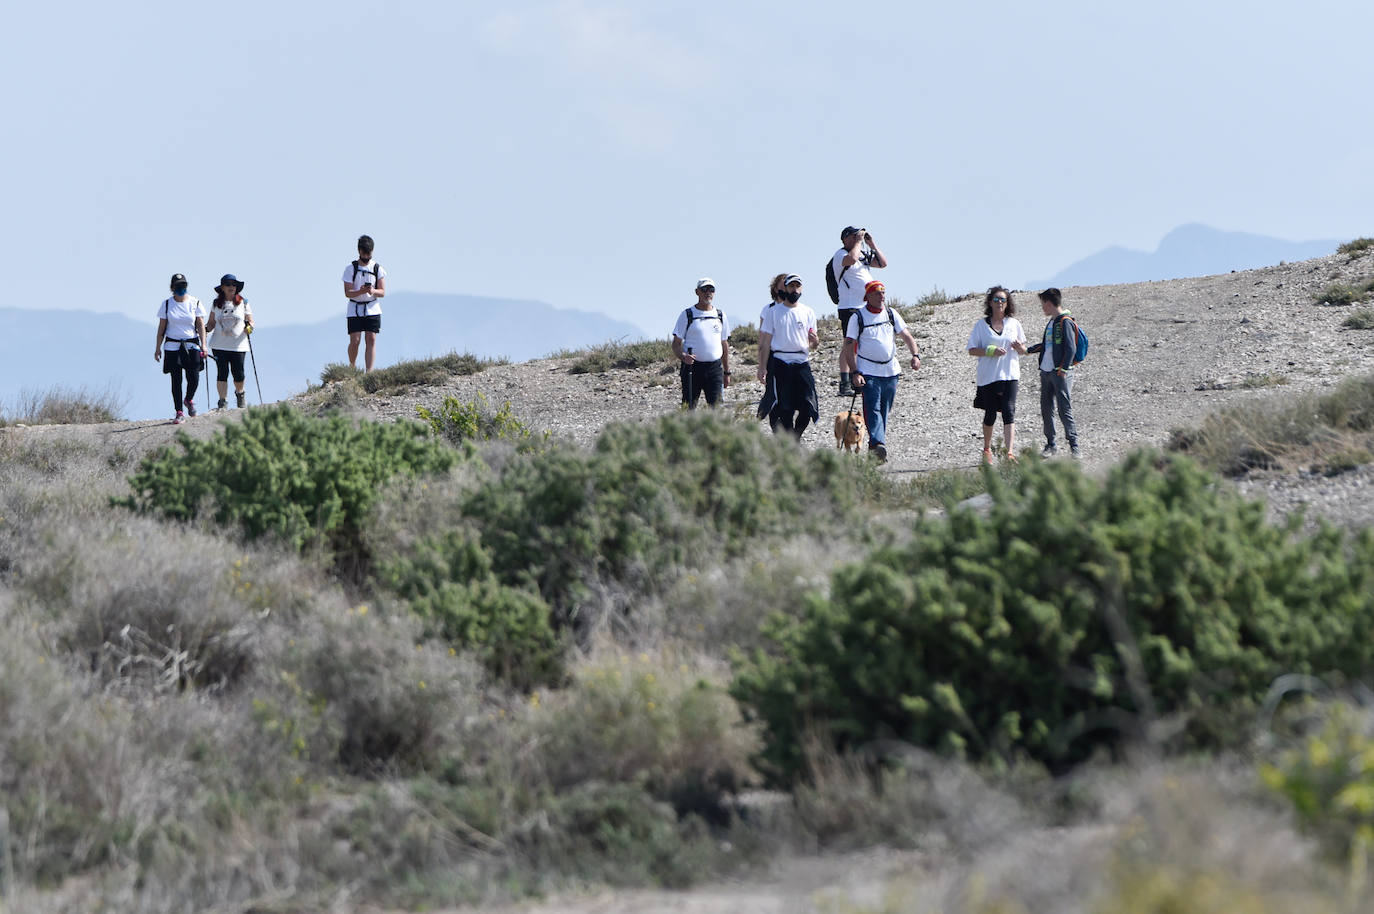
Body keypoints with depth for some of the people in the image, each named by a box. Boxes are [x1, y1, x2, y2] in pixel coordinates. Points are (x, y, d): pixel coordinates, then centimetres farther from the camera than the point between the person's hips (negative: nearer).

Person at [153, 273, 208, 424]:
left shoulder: (195, 303, 2)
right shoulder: (167, 305, 2)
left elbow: (201, 325, 1)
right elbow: (161, 328, 6)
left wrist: (203, 344, -7)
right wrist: (158, 347, 3)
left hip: (191, 345, 0)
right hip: (173, 346, 0)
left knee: (193, 379, -7)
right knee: (176, 380, -3)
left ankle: (188, 400, 25)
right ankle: (179, 413, 3)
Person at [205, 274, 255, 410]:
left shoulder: (243, 303, 4)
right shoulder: (216, 304, 7)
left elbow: (251, 321, 7)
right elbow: (211, 323, 13)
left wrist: (249, 327, -15)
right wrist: (206, 329, -7)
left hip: (238, 345, -1)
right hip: (220, 345, 1)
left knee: (238, 374, -2)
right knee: (222, 373, -5)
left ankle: (239, 393, 28)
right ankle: (223, 402, 0)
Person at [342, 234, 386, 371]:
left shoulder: (378, 269, 2)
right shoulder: (350, 269, -2)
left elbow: (382, 292, -1)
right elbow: (347, 293, -8)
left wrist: (373, 291, -24)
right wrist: (361, 291, -27)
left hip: (373, 310, 1)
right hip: (355, 310, -1)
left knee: (371, 340, -8)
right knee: (354, 341, -7)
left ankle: (369, 373, -11)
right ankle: (352, 366, 20)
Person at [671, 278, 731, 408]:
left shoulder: (720, 316, 13)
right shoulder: (687, 315, 2)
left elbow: (725, 345, 19)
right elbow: (676, 344, 0)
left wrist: (727, 372, 16)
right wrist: (683, 356, -22)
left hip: (715, 368, 2)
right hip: (692, 367, -2)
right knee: (689, 408, -4)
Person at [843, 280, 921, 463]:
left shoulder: (891, 314, 9)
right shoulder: (858, 318, -3)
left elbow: (906, 336, 11)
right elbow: (849, 347, -4)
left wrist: (915, 355, -8)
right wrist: (854, 373, -14)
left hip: (890, 370, 4)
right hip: (868, 371, -4)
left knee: (884, 411, 6)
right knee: (872, 408, -17)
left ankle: (875, 448, 14)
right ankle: (877, 444, -30)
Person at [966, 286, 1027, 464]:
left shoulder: (1014, 324, 8)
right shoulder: (981, 325, 3)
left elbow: (1023, 350, 15)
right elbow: (972, 350, 0)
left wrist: (1019, 348, -9)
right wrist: (990, 351, -16)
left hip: (1010, 375, 0)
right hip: (988, 375, 0)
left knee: (1009, 411, -13)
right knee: (990, 414, 7)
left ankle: (1010, 452, -19)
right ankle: (987, 449, 28)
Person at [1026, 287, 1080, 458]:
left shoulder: (1065, 322, -10)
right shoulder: (1052, 322, 17)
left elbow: (1071, 348, -16)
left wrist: (1063, 369, -20)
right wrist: (1026, 350, 27)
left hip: (1060, 373, -9)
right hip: (1046, 372, 9)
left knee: (1065, 409, -9)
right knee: (1046, 409, 8)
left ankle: (1074, 446, -6)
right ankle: (1050, 445, 16)